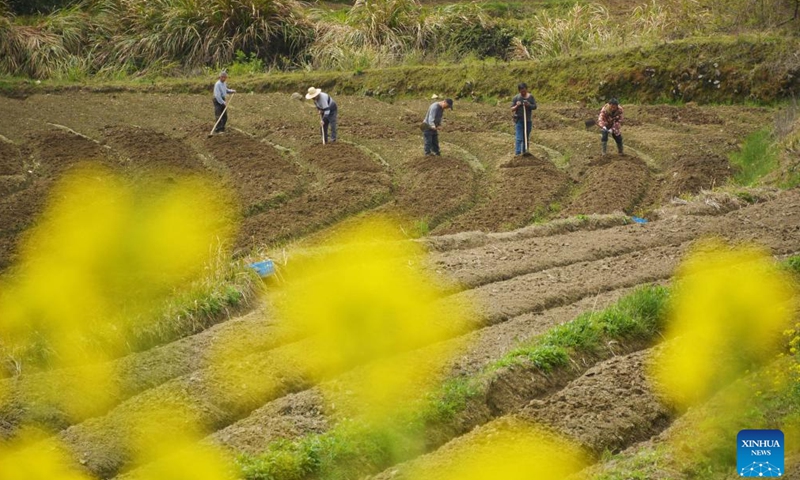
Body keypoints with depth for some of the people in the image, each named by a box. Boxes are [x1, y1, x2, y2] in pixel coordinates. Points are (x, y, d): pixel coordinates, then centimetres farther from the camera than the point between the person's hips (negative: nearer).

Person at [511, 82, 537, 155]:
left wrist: (529, 105, -19)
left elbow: (535, 107, 1)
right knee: (519, 138, -13)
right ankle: (517, 153, -17)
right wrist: (517, 106, -23)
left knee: (526, 138, 11)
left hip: (528, 120, 4)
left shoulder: (531, 97, 3)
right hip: (519, 120, -4)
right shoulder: (516, 97, -5)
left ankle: (524, 152, 20)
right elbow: (512, 109, -2)